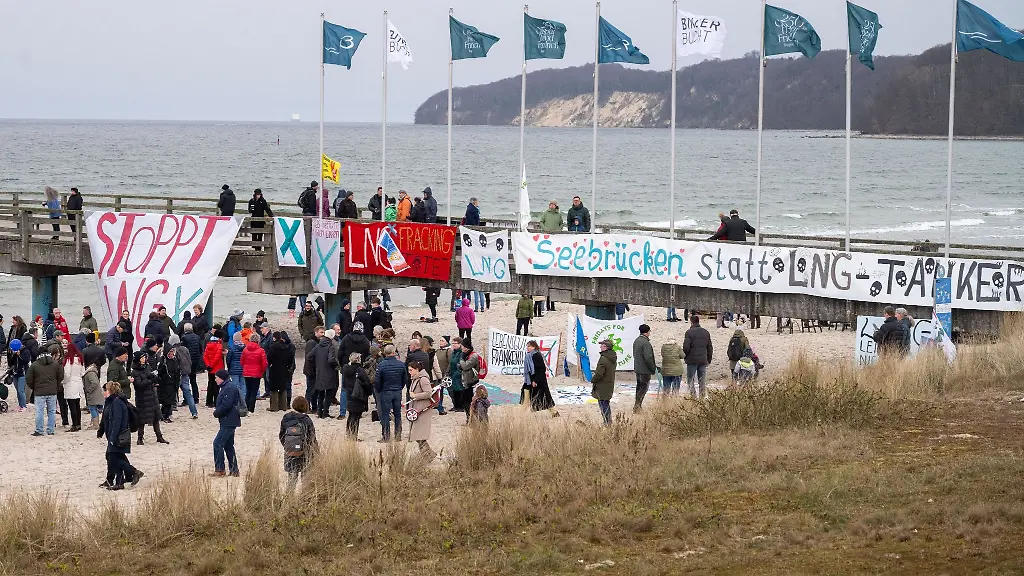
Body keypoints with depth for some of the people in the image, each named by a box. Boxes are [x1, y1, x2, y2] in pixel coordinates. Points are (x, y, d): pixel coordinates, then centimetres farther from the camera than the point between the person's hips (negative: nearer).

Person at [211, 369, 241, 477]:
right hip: (229, 422, 11)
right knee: (228, 445, 14)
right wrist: (217, 411, 5)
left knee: (218, 443, -10)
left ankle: (219, 470, -8)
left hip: (228, 423, -11)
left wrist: (216, 413, -11)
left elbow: (226, 405, -25)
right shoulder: (225, 388, 15)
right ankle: (233, 470, 18)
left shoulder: (229, 389, -18)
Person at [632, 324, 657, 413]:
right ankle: (637, 406, -8)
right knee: (644, 387, -4)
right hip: (645, 370, -9)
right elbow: (648, 358, -23)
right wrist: (653, 369, -12)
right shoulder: (645, 342, -20)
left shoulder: (636, 341, 10)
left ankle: (638, 406, 22)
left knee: (639, 387, 17)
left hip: (637, 368, 9)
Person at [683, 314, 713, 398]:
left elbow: (686, 347, -14)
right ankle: (703, 397, 9)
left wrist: (685, 356, 3)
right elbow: (710, 348, 12)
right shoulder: (706, 332, 8)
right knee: (702, 382, 10)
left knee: (690, 380, 2)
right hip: (703, 360, 5)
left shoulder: (689, 332, -9)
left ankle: (693, 396, -7)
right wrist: (709, 359, 19)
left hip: (692, 360, -5)